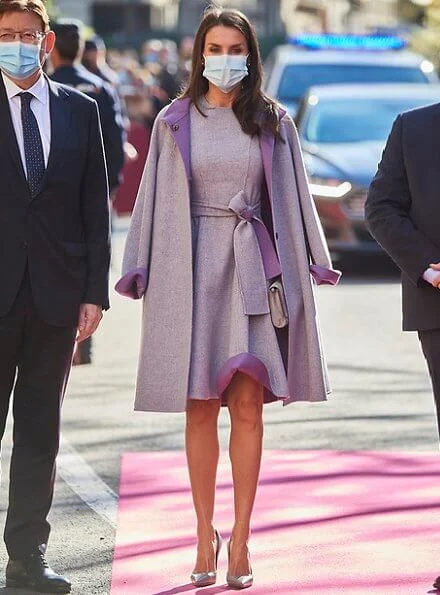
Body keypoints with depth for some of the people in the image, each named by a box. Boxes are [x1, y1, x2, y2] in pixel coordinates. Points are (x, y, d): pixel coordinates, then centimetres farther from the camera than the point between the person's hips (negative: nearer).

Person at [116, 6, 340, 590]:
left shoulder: (273, 123, 8)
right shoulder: (174, 123, 7)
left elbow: (293, 199, 9)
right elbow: (153, 201, 7)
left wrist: (308, 268, 2)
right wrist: (141, 274, 1)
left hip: (254, 270, 0)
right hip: (191, 269, 0)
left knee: (248, 405, -5)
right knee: (200, 407, 2)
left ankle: (240, 539, -2)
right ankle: (206, 537, 8)